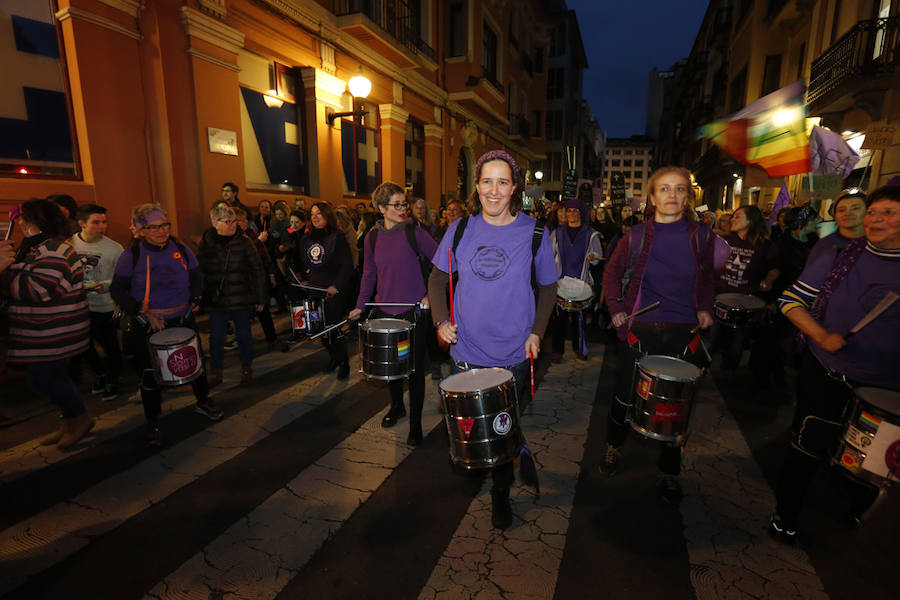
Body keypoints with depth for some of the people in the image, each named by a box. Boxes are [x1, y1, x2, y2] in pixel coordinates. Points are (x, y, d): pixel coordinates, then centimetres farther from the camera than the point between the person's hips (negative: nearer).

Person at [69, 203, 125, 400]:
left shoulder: (114, 248, -11)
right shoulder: (69, 243, -3)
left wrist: (106, 285, -26)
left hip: (105, 307, -4)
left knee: (110, 347, 6)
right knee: (84, 346, 19)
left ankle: (112, 381, 28)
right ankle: (101, 374, 43)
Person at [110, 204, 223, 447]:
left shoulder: (181, 250, 0)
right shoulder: (131, 255, -8)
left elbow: (197, 278, 13)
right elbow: (118, 290, -6)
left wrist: (195, 301, -1)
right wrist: (142, 314, -15)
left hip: (183, 320, 3)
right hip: (147, 326, -2)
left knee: (196, 362, 13)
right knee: (150, 373, 6)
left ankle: (203, 402, 37)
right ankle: (153, 423, 24)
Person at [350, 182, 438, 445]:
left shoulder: (414, 231, -9)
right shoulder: (372, 237, 3)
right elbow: (369, 274, 11)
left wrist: (433, 294, -11)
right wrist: (360, 306, 8)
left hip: (415, 311, -4)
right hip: (385, 310, 4)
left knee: (415, 367, 3)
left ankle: (415, 423, 18)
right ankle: (396, 406, 42)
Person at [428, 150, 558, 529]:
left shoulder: (534, 234, -6)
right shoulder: (460, 230, -2)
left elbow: (548, 287, 4)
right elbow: (438, 278, 7)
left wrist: (537, 332, -7)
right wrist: (441, 320, -8)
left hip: (513, 354, -2)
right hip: (466, 350, 2)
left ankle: (501, 495, 37)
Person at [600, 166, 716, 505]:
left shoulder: (701, 236, 2)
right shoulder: (637, 236, -2)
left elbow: (705, 279, 16)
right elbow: (612, 273, 9)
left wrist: (705, 308, -1)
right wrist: (615, 308, -3)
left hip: (684, 334, 1)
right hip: (640, 330, -1)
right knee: (625, 396, 10)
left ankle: (670, 473, 30)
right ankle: (614, 446, 38)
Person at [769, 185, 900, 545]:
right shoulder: (837, 258, -6)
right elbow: (791, 300, -5)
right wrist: (822, 336, -19)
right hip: (826, 375, -1)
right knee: (808, 448, 9)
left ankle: (857, 517, 45)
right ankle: (785, 515, 29)